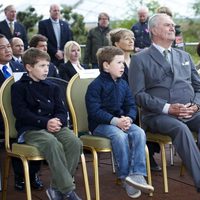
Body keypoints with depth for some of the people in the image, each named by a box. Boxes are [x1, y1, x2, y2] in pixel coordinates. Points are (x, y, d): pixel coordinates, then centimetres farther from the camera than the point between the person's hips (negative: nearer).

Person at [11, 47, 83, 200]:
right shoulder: (19, 87, 5)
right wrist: (45, 122, -18)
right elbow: (21, 113, -7)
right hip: (30, 129, -5)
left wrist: (57, 121, -12)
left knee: (75, 142, -26)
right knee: (54, 144, -36)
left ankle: (57, 187, -18)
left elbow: (62, 111, 13)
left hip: (54, 125, 5)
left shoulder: (52, 87, 20)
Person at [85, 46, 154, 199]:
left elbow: (131, 105, 11)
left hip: (120, 121, 6)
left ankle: (137, 174, -27)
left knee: (139, 133, -22)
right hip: (100, 124, -6)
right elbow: (94, 111, -16)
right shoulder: (96, 86, -9)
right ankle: (125, 177, -23)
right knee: (120, 135, -34)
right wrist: (115, 121, -25)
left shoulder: (123, 84, 11)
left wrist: (128, 118, -13)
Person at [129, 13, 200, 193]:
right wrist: (167, 108, -15)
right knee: (181, 129, -35)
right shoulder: (140, 60, 6)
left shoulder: (184, 56, 22)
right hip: (158, 116, -4)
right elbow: (139, 94, -4)